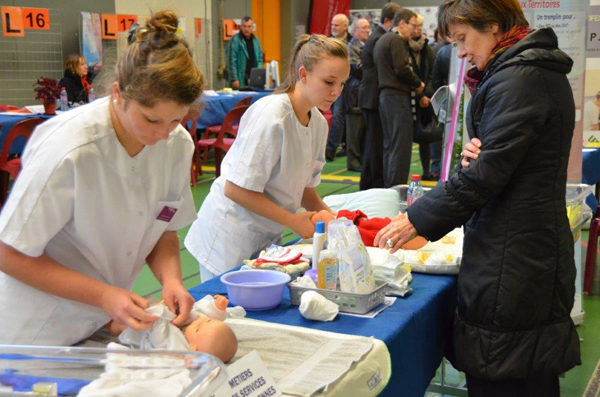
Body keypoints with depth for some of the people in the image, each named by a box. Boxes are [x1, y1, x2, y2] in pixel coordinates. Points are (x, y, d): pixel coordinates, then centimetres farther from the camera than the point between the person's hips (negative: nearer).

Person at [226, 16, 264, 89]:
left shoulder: (255, 40, 12)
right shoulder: (235, 40, -6)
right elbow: (231, 61, -10)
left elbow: (260, 58, 17)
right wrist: (234, 79, -15)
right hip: (240, 81, -5)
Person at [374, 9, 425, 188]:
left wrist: (413, 84, 14)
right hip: (398, 97, -10)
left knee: (389, 145, 12)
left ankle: (388, 187, 16)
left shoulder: (382, 40, 20)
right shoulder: (396, 40, -10)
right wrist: (418, 83, -3)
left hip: (385, 95, 10)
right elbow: (402, 69, -19)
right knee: (401, 146, -8)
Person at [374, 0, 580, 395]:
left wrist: (417, 221, -10)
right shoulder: (541, 70, 15)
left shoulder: (518, 78, -17)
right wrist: (478, 155, -1)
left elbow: (485, 175, -20)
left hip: (510, 258, -10)